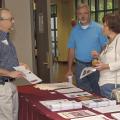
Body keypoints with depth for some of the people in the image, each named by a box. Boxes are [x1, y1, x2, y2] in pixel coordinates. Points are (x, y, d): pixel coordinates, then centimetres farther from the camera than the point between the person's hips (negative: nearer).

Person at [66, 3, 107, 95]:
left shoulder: (98, 28, -2)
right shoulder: (75, 30, 6)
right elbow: (71, 50, 8)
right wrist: (69, 69, 5)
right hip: (80, 65, 2)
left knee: (97, 92, 8)